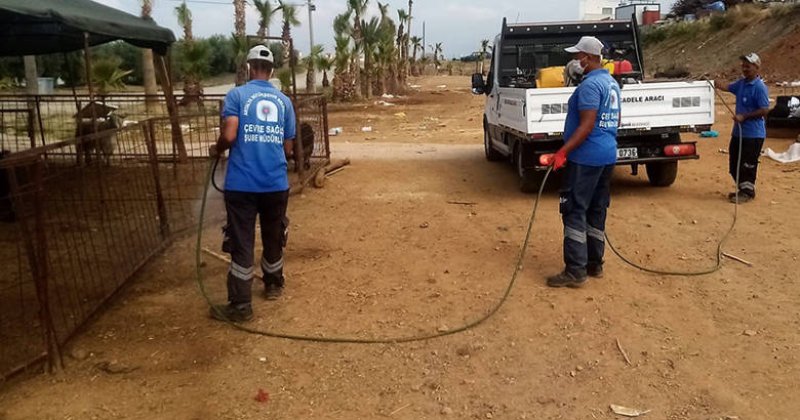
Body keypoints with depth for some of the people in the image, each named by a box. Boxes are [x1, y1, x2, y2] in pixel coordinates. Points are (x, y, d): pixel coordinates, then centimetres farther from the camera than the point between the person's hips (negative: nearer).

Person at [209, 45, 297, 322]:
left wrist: (217, 150, 7)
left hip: (242, 184, -3)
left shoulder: (237, 95, -2)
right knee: (273, 238, 20)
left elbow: (229, 135, -15)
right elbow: (288, 148, 11)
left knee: (242, 244, 1)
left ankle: (240, 306, 5)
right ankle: (274, 285, 39)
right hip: (276, 183, 4)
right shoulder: (284, 101, 9)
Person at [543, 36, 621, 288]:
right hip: (607, 155, 10)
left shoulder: (590, 85, -17)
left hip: (586, 157, -10)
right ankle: (594, 264, 21)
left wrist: (562, 152, -26)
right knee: (596, 211, 14)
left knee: (574, 211, -6)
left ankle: (575, 271, -6)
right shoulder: (612, 83, 14)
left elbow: (586, 126, -24)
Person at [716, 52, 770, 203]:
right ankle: (742, 188, 29)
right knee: (734, 164, 14)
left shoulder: (759, 87, -16)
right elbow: (727, 88, 25)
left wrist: (744, 116, -20)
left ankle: (748, 192, 13)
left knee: (748, 165, -1)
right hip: (738, 131, 8)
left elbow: (765, 110, -18)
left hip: (753, 134, -8)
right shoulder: (741, 83, 7)